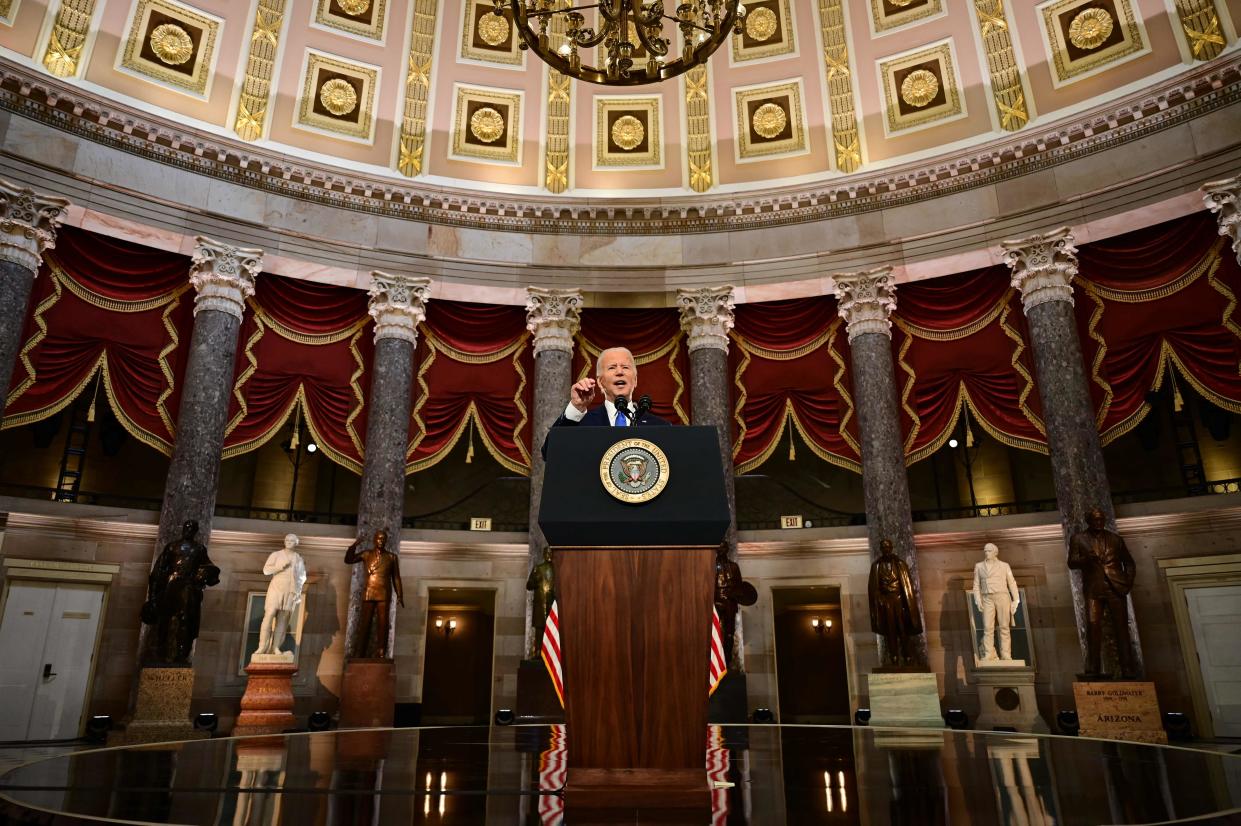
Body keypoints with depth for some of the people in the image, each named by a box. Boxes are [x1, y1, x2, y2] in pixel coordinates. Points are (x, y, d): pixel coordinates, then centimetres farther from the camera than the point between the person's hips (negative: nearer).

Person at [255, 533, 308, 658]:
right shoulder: (276, 554, 5)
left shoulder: (299, 559, 13)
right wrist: (281, 567, -16)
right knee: (269, 615, -14)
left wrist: (298, 591, 9)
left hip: (291, 592, 2)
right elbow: (266, 569, -4)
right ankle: (262, 646, -14)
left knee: (283, 619, -3)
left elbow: (302, 576, 20)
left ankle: (275, 647, -5)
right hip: (276, 588, -2)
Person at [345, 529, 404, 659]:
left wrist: (399, 595, 3)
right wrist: (353, 546, -8)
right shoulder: (367, 554, 10)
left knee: (383, 623, -4)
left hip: (384, 594, 0)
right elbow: (348, 560, 6)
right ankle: (362, 653, 2)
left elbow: (396, 578, 10)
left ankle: (381, 653, -4)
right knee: (365, 623, -2)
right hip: (368, 593, 0)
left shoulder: (392, 557, 10)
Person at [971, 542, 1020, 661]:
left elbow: (1012, 583, 6)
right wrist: (978, 600, -3)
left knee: (1004, 627, -3)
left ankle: (1006, 655, -2)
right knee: (988, 627, -6)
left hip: (1002, 597, -1)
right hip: (987, 599, 1)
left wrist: (1015, 601, -3)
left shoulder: (1004, 566, 8)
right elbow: (976, 585, 10)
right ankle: (988, 655, -7)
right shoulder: (979, 566, 12)